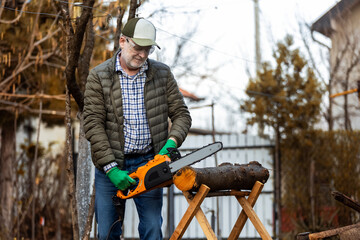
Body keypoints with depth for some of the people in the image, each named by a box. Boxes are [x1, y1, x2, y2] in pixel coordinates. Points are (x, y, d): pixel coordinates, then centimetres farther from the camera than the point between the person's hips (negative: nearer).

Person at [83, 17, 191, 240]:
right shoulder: (99, 76, -4)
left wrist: (172, 142, -18)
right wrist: (111, 168, -17)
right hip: (109, 164, 0)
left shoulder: (163, 74, 3)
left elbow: (181, 114, 4)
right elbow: (93, 124, -9)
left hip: (148, 163, 1)